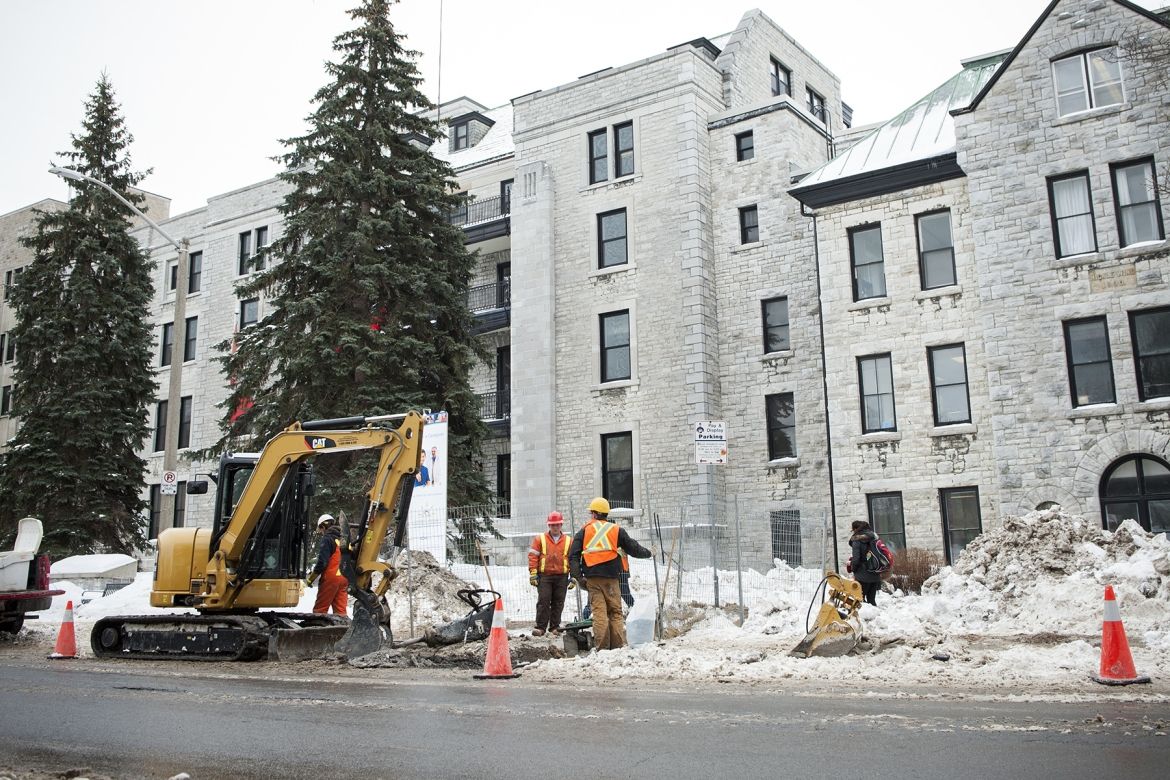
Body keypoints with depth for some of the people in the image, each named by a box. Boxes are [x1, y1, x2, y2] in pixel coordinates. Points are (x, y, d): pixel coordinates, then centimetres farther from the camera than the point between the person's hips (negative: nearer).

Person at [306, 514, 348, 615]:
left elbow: (322, 562, -14)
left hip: (330, 578, -7)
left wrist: (311, 578, -6)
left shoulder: (327, 539, -7)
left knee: (319, 610, -2)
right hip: (344, 579, 7)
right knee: (340, 610, 7)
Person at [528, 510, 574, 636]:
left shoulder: (568, 541, 10)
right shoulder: (540, 539, 6)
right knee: (543, 601, -7)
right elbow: (533, 556, 3)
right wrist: (533, 573, -6)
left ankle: (555, 626, 15)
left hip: (561, 577, 2)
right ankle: (540, 627, -3)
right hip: (544, 575, -2)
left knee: (558, 602, 5)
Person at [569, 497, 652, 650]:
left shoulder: (584, 531, 8)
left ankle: (602, 646, -4)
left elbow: (573, 555, 2)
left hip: (592, 578, 0)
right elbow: (633, 548, 14)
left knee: (599, 611, 0)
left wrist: (578, 577, 3)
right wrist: (647, 553, 32)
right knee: (615, 611, 8)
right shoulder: (617, 530, 10)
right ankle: (618, 645, 5)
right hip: (611, 577, 0)